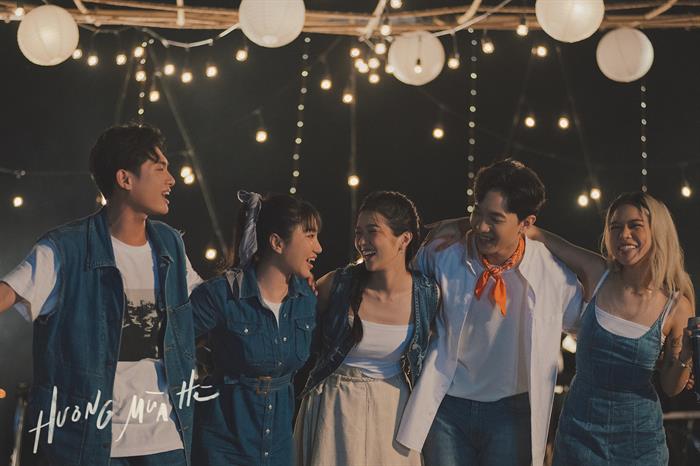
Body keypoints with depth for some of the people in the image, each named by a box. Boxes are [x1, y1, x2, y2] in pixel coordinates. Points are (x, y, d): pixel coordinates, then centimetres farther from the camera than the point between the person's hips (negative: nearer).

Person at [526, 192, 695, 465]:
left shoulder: (676, 306, -9)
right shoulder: (598, 275, -8)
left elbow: (670, 388, 1)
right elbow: (532, 233, -2)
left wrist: (684, 359, -18)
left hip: (638, 436, -1)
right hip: (580, 429, 1)